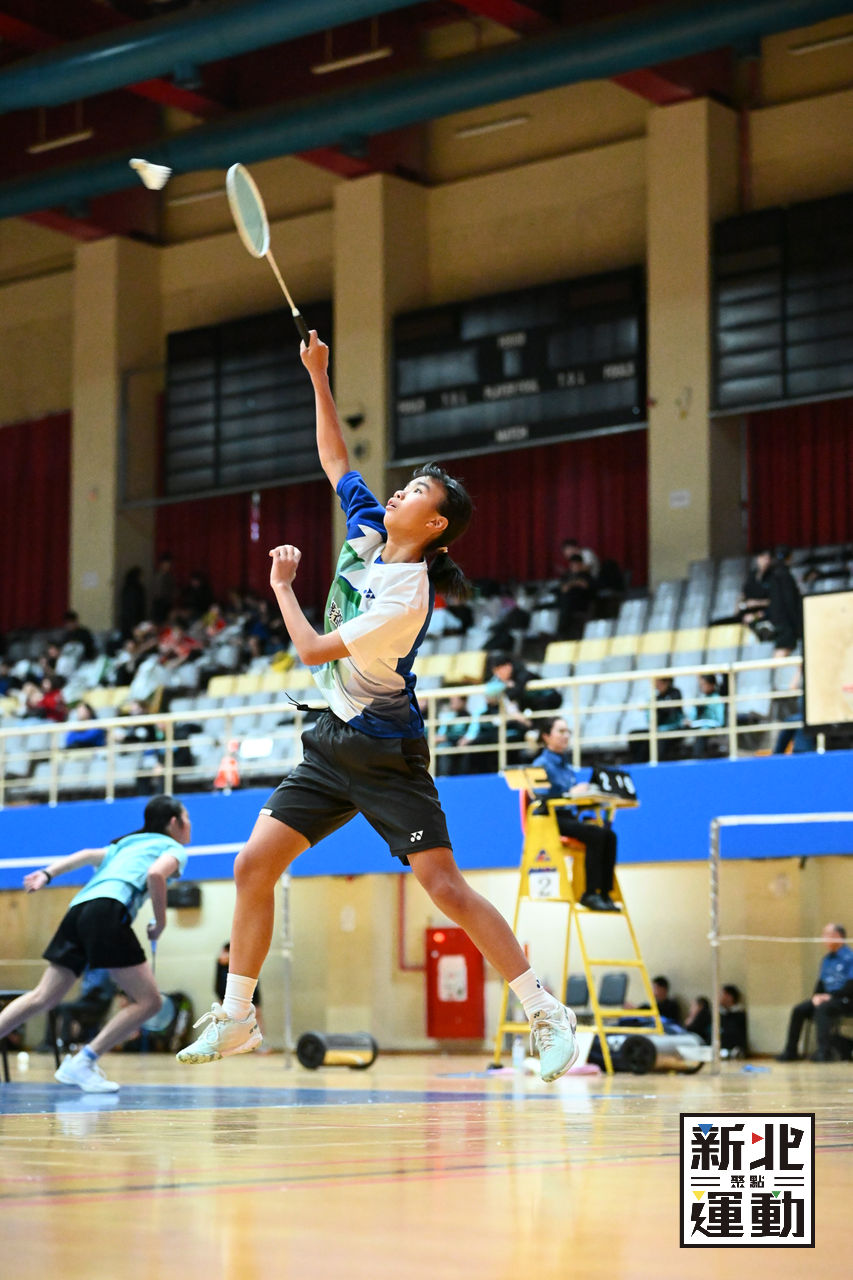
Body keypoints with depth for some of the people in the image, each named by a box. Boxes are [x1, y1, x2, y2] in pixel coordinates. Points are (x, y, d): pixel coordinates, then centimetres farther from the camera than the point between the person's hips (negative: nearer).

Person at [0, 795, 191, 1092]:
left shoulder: (127, 843, 34)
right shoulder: (174, 848, 12)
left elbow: (87, 855, 22)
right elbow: (156, 874, -9)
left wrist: (48, 873, 14)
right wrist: (160, 923, 0)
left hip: (78, 908, 8)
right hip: (108, 912, -8)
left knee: (43, 998, 9)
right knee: (148, 1001, -2)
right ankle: (81, 1064, -9)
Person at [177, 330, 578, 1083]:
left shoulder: (407, 598, -21)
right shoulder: (367, 527, 3)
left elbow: (313, 651, -17)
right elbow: (335, 458, 18)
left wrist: (282, 586, -2)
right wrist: (319, 378, 11)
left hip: (385, 756, -8)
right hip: (332, 745, 8)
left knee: (446, 886, -14)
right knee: (254, 866, 0)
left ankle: (547, 1016, -7)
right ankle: (236, 1019, 10)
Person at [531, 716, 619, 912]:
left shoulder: (565, 765, 21)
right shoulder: (542, 764, -3)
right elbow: (540, 797, -15)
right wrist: (570, 793, -21)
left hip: (568, 817, 7)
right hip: (549, 820, -7)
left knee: (609, 835, -19)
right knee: (596, 834, -29)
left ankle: (605, 893, -22)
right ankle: (590, 894, -24)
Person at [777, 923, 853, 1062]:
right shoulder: (827, 959, 14)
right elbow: (821, 982, 17)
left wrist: (830, 996, -19)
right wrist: (816, 996, -3)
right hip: (826, 998, 8)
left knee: (822, 1009, -35)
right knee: (798, 1010, -10)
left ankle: (824, 1051, -37)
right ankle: (791, 1051, -5)